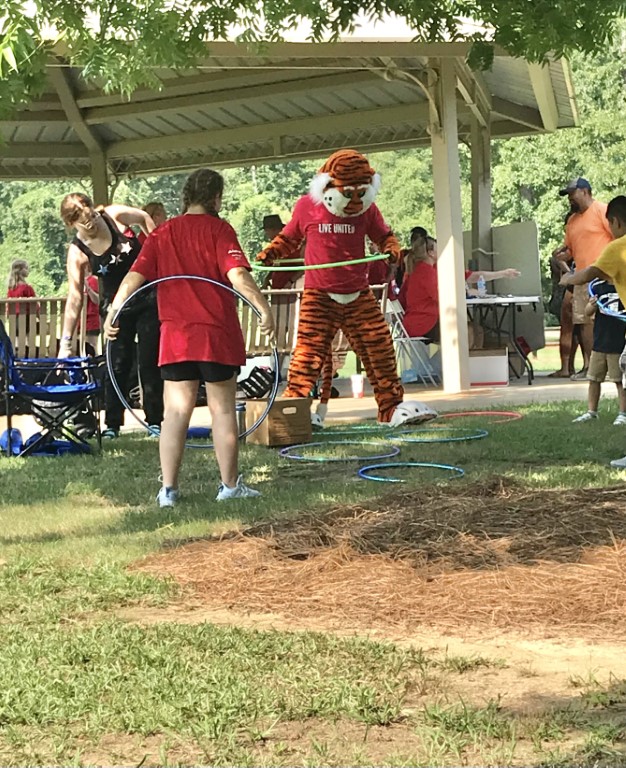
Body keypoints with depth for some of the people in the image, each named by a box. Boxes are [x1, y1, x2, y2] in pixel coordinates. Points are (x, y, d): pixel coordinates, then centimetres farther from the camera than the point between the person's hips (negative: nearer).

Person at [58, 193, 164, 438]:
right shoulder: (77, 252, -17)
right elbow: (74, 298, -18)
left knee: (149, 361, 2)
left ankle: (155, 420, 10)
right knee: (117, 364, -4)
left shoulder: (115, 215, -15)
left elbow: (144, 218, 7)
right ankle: (112, 424, 7)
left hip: (149, 298, 1)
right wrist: (66, 341, -21)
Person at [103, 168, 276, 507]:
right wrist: (264, 308, -14)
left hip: (175, 335, 3)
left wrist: (112, 313, 5)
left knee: (175, 412, 6)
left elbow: (134, 276, 1)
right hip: (217, 333, -3)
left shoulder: (163, 233, 7)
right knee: (222, 409, 6)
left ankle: (168, 489, 5)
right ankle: (230, 485, 12)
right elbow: (238, 276, -18)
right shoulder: (219, 229, -5)